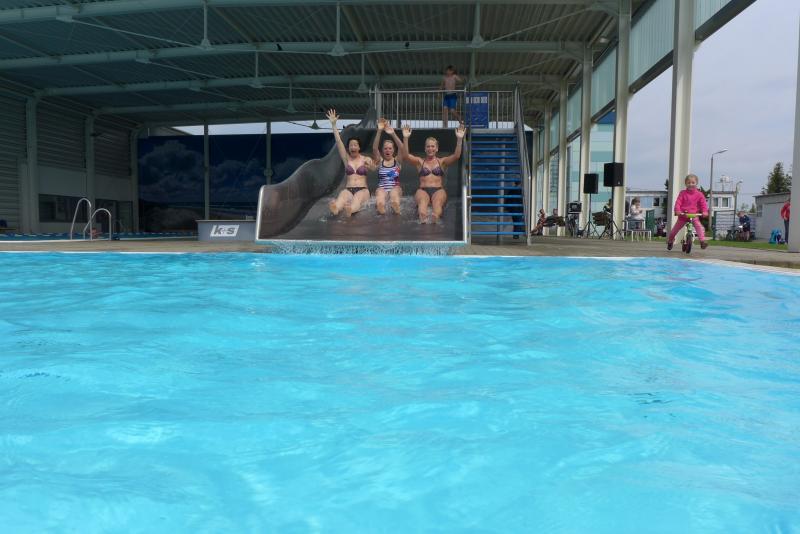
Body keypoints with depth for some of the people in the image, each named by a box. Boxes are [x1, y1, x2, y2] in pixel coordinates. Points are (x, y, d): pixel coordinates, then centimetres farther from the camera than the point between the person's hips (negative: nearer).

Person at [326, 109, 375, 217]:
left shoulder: (366, 159, 11)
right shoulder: (346, 159, 15)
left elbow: (374, 168, -7)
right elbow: (338, 142, 5)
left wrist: (371, 166, -32)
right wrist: (333, 125, -3)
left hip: (362, 190, -1)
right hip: (348, 189, 1)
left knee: (357, 199, -39)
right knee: (342, 196, -36)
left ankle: (350, 209, -74)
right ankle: (335, 208, -71)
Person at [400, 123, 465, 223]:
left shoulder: (442, 162, 20)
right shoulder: (420, 161, 20)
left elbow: (456, 156, 2)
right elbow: (405, 156, 3)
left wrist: (459, 139, -10)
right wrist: (406, 138, -9)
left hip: (439, 190, 0)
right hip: (423, 190, 0)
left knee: (437, 201, -36)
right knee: (422, 200, -37)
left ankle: (435, 218, -68)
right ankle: (423, 219, -68)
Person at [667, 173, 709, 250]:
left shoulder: (699, 194, 0)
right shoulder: (683, 193, -1)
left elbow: (703, 204, -4)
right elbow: (678, 202, -9)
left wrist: (705, 212, -20)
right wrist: (677, 211, -25)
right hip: (683, 215, 0)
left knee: (699, 226, -24)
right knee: (676, 228, 8)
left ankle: (703, 240, -27)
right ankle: (670, 240, 30)